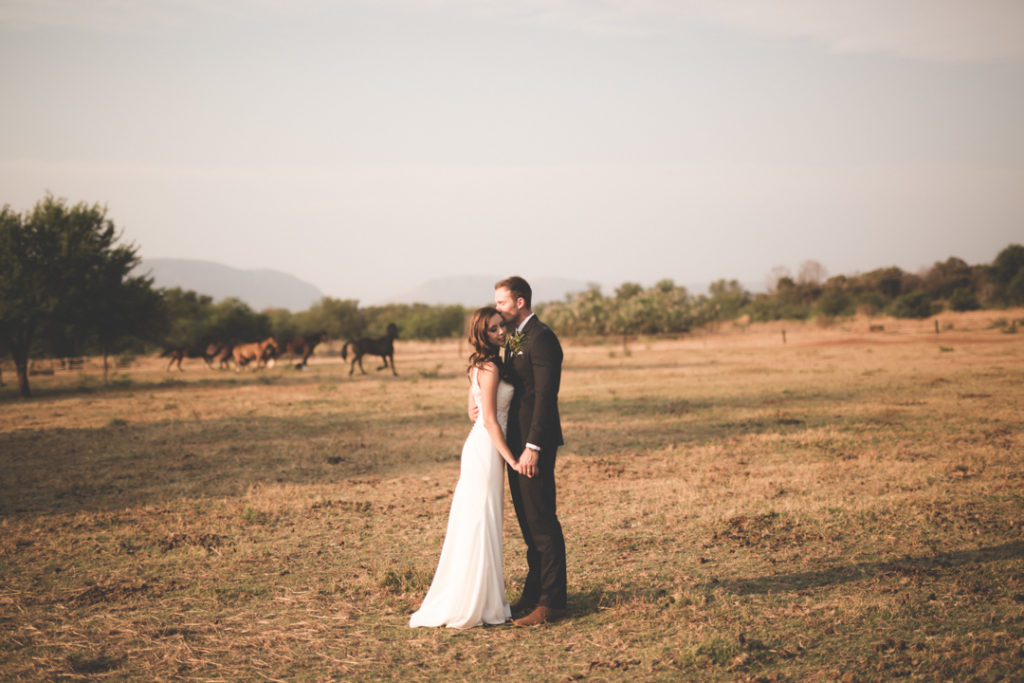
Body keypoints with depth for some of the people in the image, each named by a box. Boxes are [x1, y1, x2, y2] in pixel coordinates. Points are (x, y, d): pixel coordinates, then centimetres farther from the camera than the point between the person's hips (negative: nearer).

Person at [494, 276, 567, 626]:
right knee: (528, 523, 14)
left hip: (535, 444, -10)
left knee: (542, 522, -6)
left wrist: (532, 447, -22)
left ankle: (551, 602, 0)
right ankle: (534, 594, 22)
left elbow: (545, 396, -19)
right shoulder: (514, 339, 16)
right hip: (517, 441, 10)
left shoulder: (541, 338, -14)